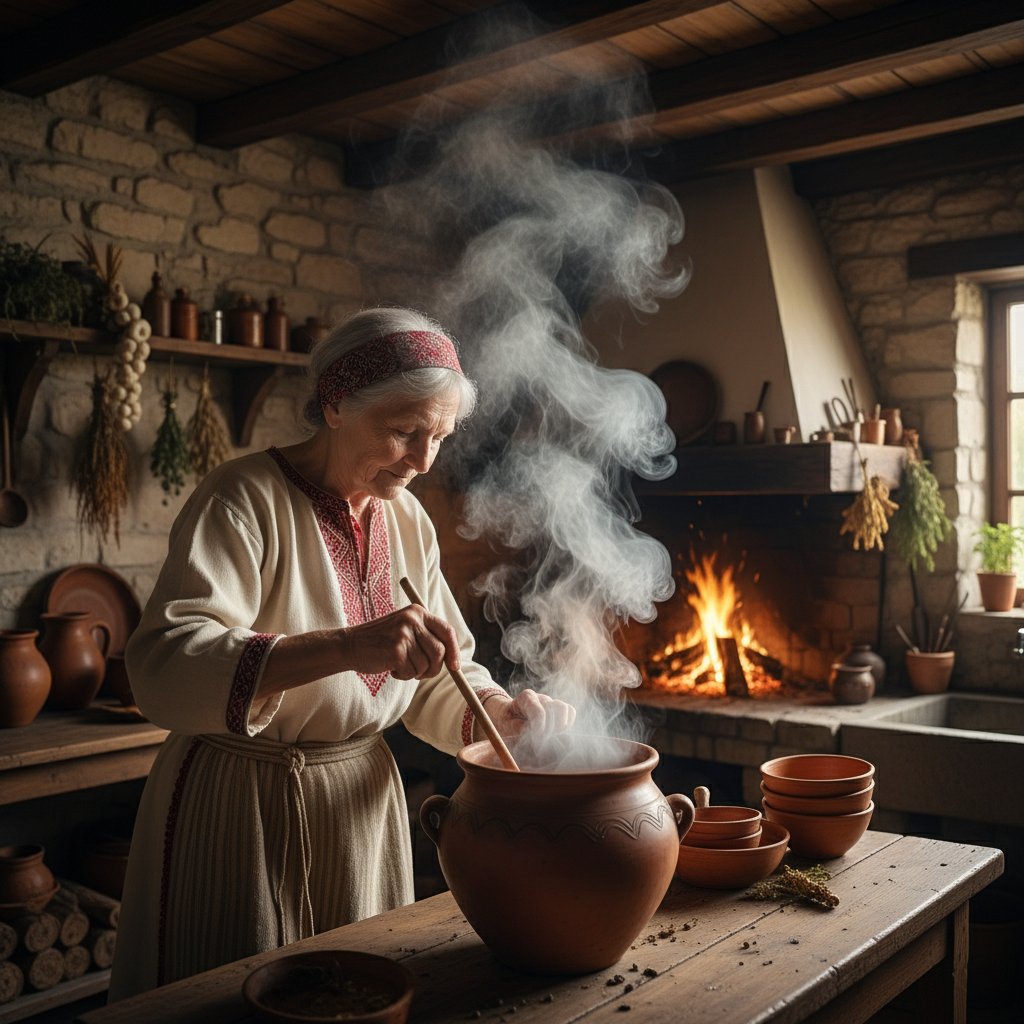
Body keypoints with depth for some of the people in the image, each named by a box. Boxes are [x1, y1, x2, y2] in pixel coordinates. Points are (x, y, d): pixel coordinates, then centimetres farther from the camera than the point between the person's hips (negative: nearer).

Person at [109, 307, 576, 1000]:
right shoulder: (246, 499, -17)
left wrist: (497, 713, -14)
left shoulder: (411, 523, 3)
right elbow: (162, 667, -31)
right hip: (239, 805, -6)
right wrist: (345, 646, -43)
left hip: (363, 802, 6)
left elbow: (438, 680, 8)